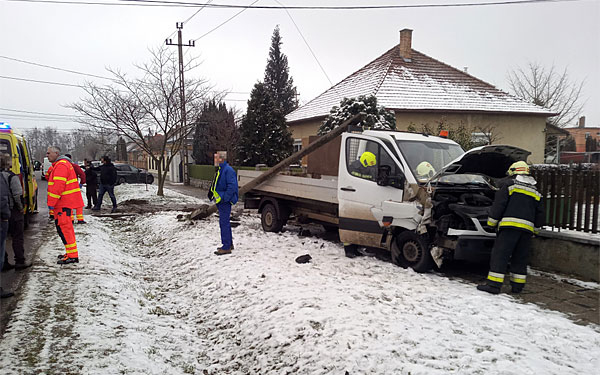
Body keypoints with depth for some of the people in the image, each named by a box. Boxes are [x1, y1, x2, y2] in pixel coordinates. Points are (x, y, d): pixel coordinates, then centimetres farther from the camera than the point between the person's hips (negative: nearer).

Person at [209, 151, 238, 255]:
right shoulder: (220, 170, 15)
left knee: (224, 223, -8)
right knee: (225, 223, 17)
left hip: (225, 202, -11)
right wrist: (211, 192, 14)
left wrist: (223, 198, -25)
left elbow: (232, 187, -25)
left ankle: (226, 247, -2)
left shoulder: (228, 170, -18)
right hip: (221, 201, 11)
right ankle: (229, 244, 28)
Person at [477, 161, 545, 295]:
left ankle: (494, 285, -12)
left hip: (510, 224, -6)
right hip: (527, 227, 6)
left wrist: (491, 222, 2)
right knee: (520, 257, 14)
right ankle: (517, 285, 16)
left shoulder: (509, 184, 4)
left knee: (500, 254, -7)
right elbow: (539, 212, 24)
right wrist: (536, 228, 31)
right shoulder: (535, 191, 23)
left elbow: (499, 204, -3)